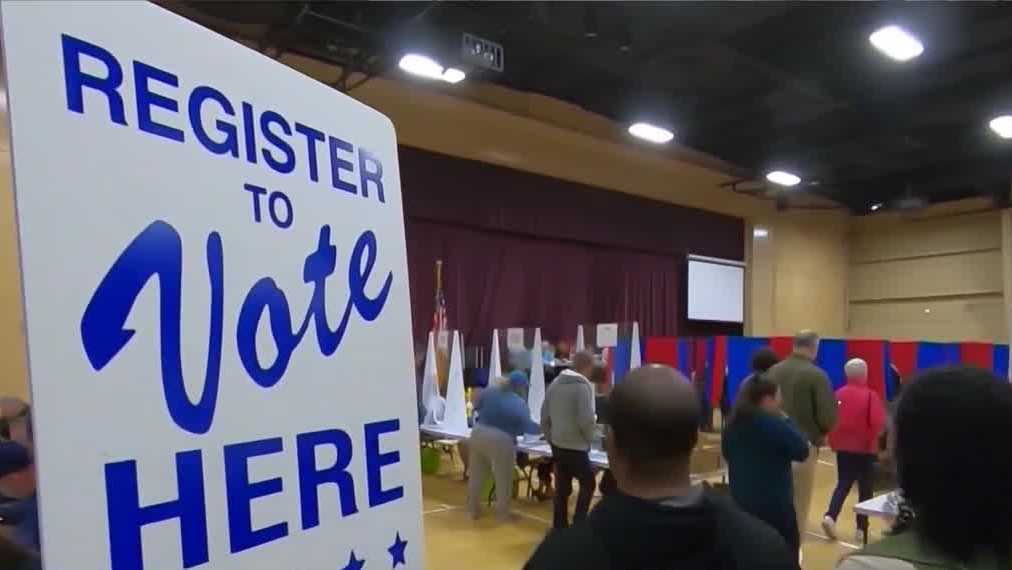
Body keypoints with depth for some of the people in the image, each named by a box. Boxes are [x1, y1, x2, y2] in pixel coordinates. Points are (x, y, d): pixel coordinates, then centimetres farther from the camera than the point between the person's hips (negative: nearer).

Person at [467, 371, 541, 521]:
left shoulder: (489, 392, 6)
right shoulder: (520, 404, -7)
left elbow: (477, 407, 14)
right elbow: (527, 426, -8)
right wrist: (542, 429, 9)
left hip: (478, 434, 6)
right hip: (500, 441, -5)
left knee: (476, 475, 17)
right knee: (503, 480, 11)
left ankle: (473, 509, 29)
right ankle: (502, 513, 20)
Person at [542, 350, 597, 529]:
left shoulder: (555, 383, 5)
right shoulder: (584, 386, -15)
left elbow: (544, 416, 9)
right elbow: (586, 420, -20)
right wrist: (590, 438, -1)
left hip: (557, 445, 6)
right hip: (576, 447, -6)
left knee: (561, 489, 13)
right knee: (588, 484, 11)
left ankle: (559, 527, 19)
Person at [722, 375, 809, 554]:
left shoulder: (733, 424, 4)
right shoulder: (776, 425, -17)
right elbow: (802, 451, -7)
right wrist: (787, 421, -1)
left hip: (741, 503, 6)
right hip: (775, 505, -6)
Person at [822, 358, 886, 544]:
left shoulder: (839, 394, 0)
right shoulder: (870, 395, -12)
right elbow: (878, 423, -20)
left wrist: (834, 442, 12)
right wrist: (871, 439, -2)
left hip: (843, 448, 3)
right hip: (865, 449, -3)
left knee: (843, 484, 11)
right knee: (865, 489, 10)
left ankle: (830, 516, -9)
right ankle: (861, 529, 15)